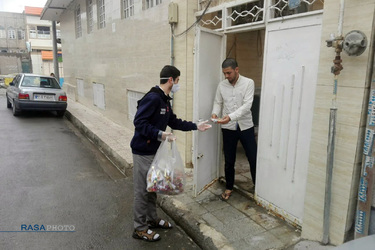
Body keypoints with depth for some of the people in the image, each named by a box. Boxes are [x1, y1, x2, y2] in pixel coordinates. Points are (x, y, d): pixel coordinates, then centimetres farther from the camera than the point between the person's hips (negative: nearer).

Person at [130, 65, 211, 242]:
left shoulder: (164, 100, 11)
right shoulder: (152, 98, -20)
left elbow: (174, 122, 17)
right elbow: (139, 122, -25)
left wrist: (196, 126, 15)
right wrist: (160, 134, -29)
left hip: (154, 150, 10)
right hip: (143, 151, -9)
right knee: (142, 190, 3)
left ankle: (152, 219, 36)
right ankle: (140, 229, 18)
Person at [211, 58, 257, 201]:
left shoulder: (248, 83, -8)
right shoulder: (221, 86, 3)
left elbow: (247, 105, -17)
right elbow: (217, 103, 7)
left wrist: (231, 116, -30)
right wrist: (215, 113, -16)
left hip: (245, 127, -2)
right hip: (228, 128, 2)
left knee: (253, 159, 5)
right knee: (229, 161, 12)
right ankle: (229, 188, 31)